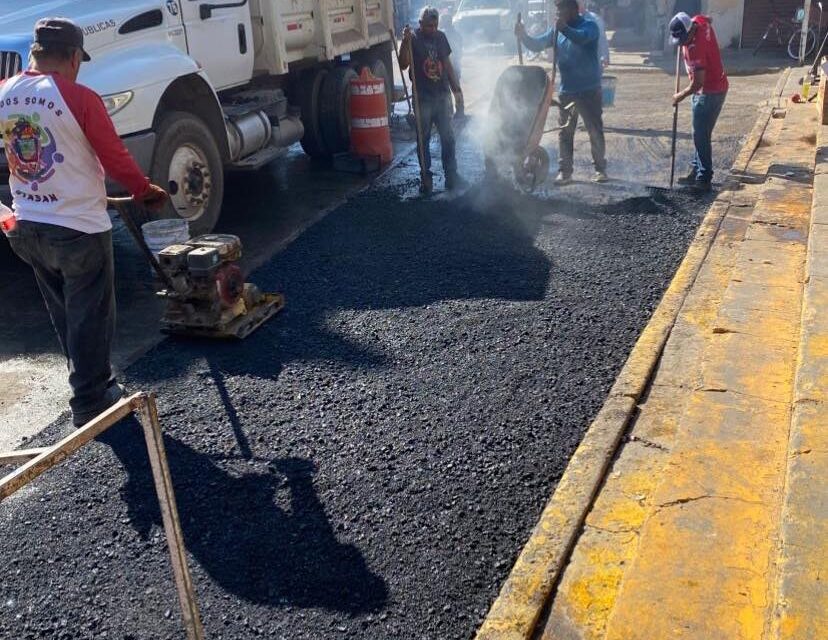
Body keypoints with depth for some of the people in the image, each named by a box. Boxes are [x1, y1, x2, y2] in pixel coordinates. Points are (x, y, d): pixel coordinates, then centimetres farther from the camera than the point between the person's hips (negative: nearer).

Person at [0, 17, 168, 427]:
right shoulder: (79, 98, -17)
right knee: (90, 319, 6)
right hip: (79, 229, -7)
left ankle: (91, 383, 35)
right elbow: (115, 157, -9)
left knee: (64, 317, 21)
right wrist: (145, 191, 8)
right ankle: (90, 403, 13)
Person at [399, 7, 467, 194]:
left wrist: (456, 89, 15)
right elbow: (403, 65, -16)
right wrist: (405, 42, -28)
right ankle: (425, 177, 11)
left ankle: (451, 175, 11)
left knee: (448, 137, 4)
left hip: (442, 94, 4)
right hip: (423, 97, -4)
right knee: (423, 139, 3)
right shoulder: (413, 39, -4)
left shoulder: (440, 37, 10)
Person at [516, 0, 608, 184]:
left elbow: (582, 38, -31)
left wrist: (565, 29, -50)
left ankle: (600, 169, 13)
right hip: (566, 91, 5)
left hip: (589, 90, -5)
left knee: (595, 131, 2)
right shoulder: (557, 30, 8)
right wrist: (523, 36, -14)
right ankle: (565, 171, 13)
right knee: (565, 133, 7)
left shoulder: (589, 26, -9)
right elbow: (536, 44, 7)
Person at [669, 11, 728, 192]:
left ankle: (703, 179, -5)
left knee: (701, 136, -8)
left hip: (709, 92, -10)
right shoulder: (700, 21, -4)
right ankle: (697, 171, 24)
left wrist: (681, 96, -10)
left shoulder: (695, 48, -29)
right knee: (701, 133, 15)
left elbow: (698, 83, -27)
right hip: (717, 87, 10)